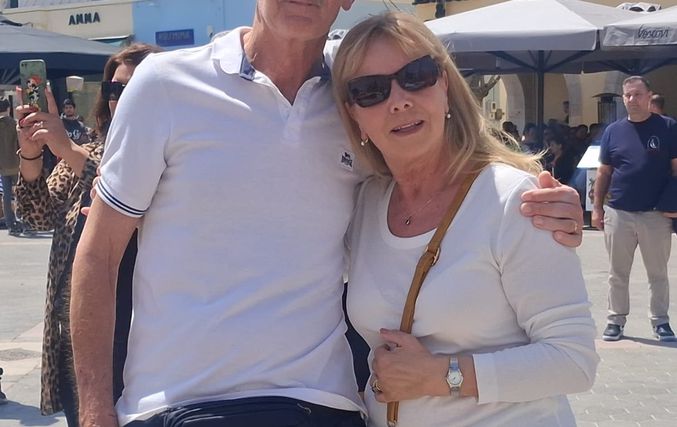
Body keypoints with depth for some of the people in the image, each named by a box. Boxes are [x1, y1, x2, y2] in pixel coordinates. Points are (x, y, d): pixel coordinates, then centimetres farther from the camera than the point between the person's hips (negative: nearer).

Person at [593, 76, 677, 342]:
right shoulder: (613, 131, 6)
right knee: (618, 273, 10)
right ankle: (616, 319, 20)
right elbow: (603, 172, 10)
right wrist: (597, 207, 5)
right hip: (618, 213, 2)